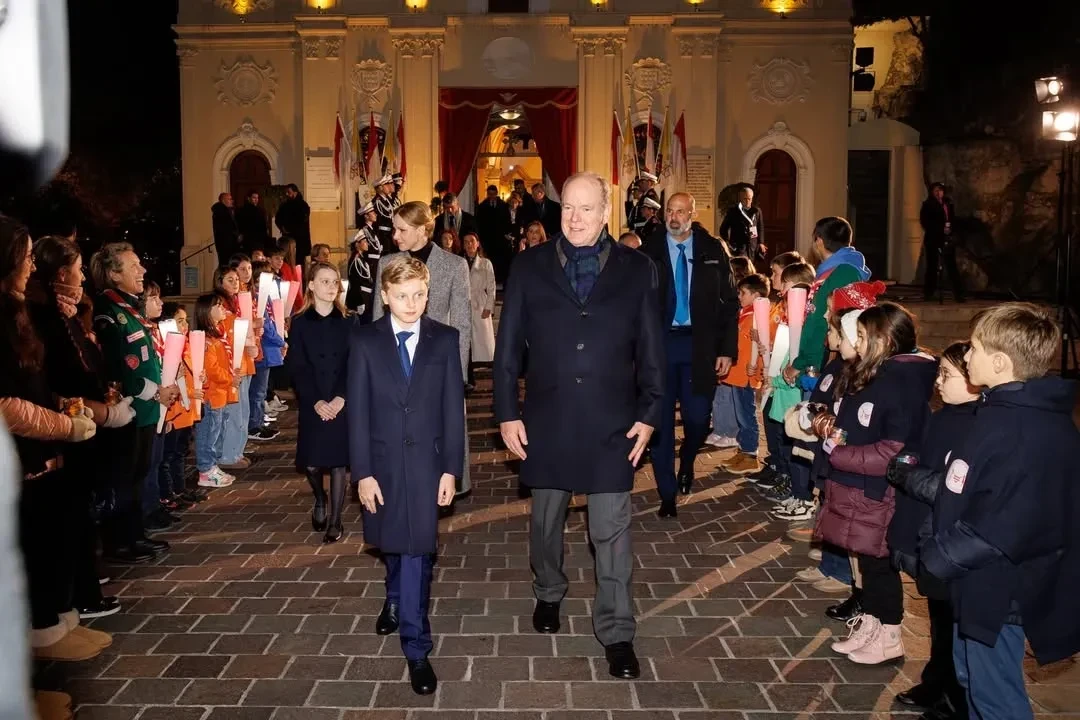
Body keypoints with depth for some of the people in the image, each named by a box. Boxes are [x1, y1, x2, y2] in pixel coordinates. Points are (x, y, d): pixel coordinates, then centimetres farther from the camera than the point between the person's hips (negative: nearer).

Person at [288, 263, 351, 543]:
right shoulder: (299, 323, 1)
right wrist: (316, 401, -14)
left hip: (342, 403, 0)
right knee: (311, 462, 0)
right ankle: (320, 500, 31)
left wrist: (340, 398, -14)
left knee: (338, 462, 1)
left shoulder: (348, 322, 3)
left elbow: (354, 364, -1)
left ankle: (335, 520, 12)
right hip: (312, 404, 0)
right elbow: (296, 367, -3)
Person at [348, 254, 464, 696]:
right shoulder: (364, 340, -3)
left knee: (417, 549, -5)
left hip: (426, 461, -1)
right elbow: (358, 410, -4)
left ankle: (416, 648, 6)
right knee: (393, 544, 19)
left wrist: (451, 468, -5)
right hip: (383, 460, 1)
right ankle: (397, 599, 50)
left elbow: (453, 407, -2)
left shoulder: (445, 339, -2)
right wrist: (363, 471, -8)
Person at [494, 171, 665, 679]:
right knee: (546, 517, 19)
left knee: (611, 530, 3)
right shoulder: (529, 266, 0)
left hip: (611, 422, -1)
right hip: (546, 419, 1)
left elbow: (651, 347, 2)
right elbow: (508, 346, 0)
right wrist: (507, 413, -3)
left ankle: (617, 632, 16)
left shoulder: (636, 269, 0)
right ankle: (548, 593, 44)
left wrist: (649, 413, -2)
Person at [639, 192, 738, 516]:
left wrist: (727, 350, -2)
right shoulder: (648, 252, 0)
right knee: (661, 421, 4)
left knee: (698, 419, 0)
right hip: (659, 343, 0)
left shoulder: (713, 251, 2)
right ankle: (668, 494, 18)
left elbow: (729, 302, 4)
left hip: (699, 345, 0)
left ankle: (687, 462, 34)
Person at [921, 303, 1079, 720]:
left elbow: (1003, 526, -29)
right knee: (972, 677, 25)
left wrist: (938, 557, -19)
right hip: (981, 582, 10)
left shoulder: (1029, 432, -27)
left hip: (998, 592, -10)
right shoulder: (1009, 410, 5)